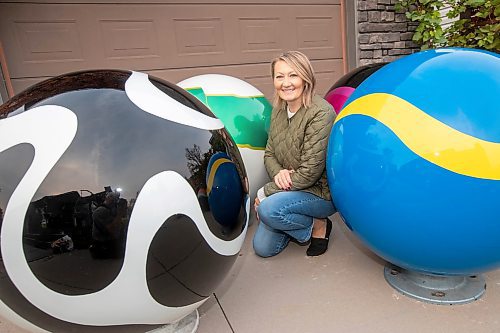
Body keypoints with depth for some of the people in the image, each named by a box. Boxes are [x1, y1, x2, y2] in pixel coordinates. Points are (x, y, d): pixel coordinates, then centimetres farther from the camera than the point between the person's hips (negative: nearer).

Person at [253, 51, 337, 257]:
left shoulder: (321, 113, -23)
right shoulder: (278, 110, 1)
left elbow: (309, 173, -24)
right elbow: (269, 154, 6)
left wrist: (264, 192, -18)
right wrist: (278, 173, -18)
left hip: (321, 192, -6)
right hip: (290, 189, 7)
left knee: (268, 209, -32)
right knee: (262, 248, 4)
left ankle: (317, 227, -4)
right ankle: (300, 221, 26)